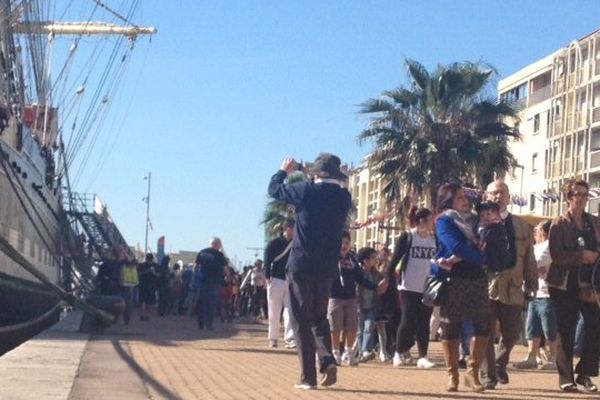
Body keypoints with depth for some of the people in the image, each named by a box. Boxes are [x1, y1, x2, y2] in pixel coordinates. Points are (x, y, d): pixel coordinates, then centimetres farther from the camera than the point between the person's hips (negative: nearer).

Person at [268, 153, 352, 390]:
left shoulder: (307, 191, -10)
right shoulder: (344, 197, 3)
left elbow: (273, 189, 5)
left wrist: (284, 171, 22)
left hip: (301, 265, -4)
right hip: (327, 267, 4)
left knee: (302, 321, 3)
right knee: (319, 317, 19)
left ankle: (308, 376, 0)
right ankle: (328, 360, -3)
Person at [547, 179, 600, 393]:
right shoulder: (559, 224, -1)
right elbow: (556, 255, -12)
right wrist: (581, 255, -20)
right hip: (564, 284, -3)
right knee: (566, 331, 2)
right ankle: (566, 378, 11)